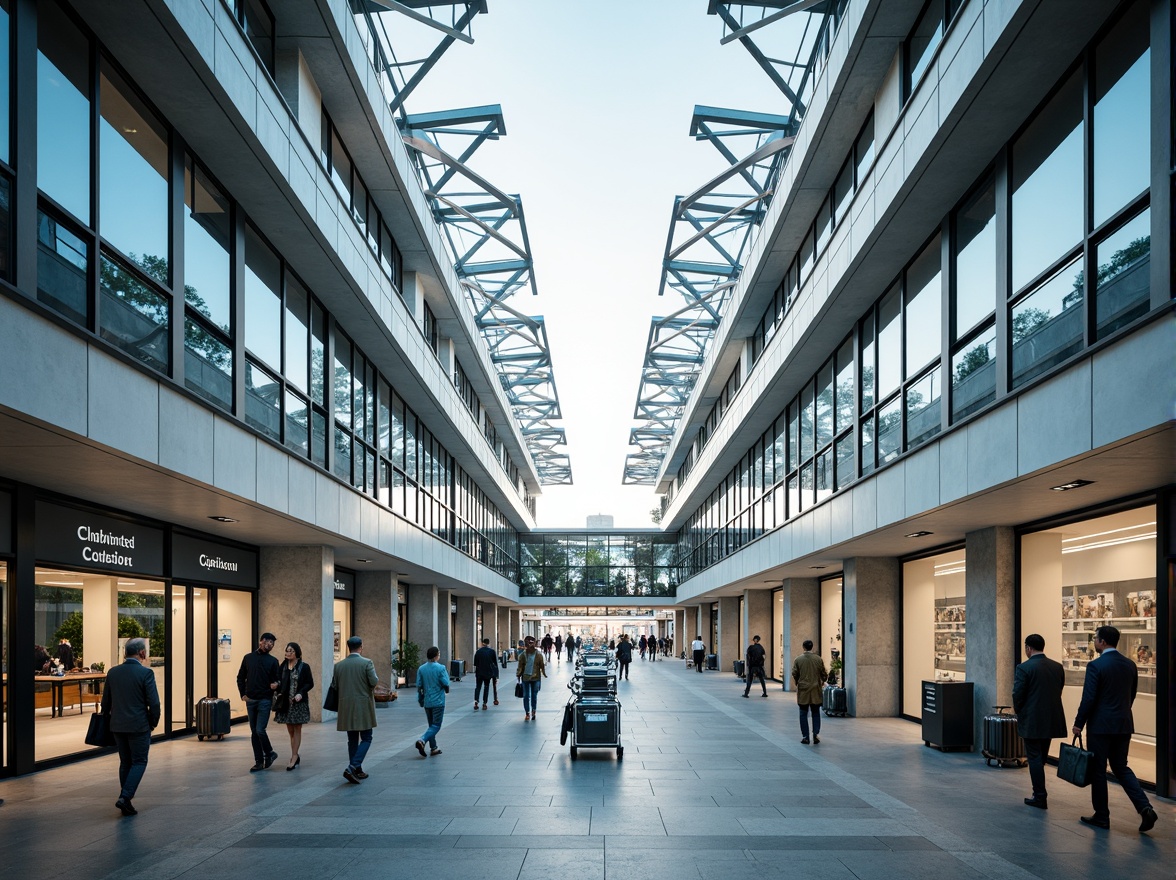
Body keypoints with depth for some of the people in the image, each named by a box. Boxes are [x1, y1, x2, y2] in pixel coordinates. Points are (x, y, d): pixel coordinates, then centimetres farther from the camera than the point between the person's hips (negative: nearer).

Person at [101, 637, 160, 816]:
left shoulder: (113, 672, 4)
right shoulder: (146, 673, -12)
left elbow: (106, 701, 10)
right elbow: (154, 702, -14)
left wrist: (107, 718, 24)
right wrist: (153, 723, 1)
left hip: (117, 726, 5)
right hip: (139, 726, -5)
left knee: (125, 763, 15)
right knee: (139, 762, 5)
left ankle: (126, 803, 18)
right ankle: (125, 797, -9)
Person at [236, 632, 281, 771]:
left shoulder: (272, 661, 2)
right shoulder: (248, 658, 9)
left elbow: (278, 679, 2)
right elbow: (240, 677, 13)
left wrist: (276, 684, -21)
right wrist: (243, 694, 3)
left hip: (265, 700, -3)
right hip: (250, 701, 3)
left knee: (260, 730, -12)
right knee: (254, 732, 6)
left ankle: (269, 753, 11)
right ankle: (259, 762, 14)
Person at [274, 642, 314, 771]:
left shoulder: (304, 667, -4)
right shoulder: (283, 666, 8)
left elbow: (310, 683, -4)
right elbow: (279, 683, 12)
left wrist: (301, 693, -18)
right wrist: (279, 691, -9)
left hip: (299, 702, -4)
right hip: (286, 702, 4)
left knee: (297, 730, 0)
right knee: (290, 730, 8)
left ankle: (294, 757, 0)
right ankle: (295, 756, 19)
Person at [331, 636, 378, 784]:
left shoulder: (339, 665, 3)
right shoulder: (367, 663, -10)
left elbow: (334, 686, 5)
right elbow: (374, 682, -15)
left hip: (346, 708, 5)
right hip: (364, 707, -4)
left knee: (352, 740, 13)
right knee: (366, 738, 3)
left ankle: (357, 771, 17)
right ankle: (353, 767, -14)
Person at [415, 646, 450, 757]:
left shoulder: (421, 669, 0)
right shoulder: (440, 668, -13)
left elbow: (419, 686, 2)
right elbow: (446, 684, -11)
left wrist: (420, 700, 14)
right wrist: (446, 690, 12)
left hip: (427, 702, 5)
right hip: (438, 701, -5)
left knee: (431, 725, 16)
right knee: (436, 725, -2)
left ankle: (433, 748, 17)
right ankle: (422, 740, -23)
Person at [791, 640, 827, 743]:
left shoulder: (798, 660, -6)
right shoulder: (818, 659, -3)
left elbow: (794, 674, -3)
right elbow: (824, 674, 2)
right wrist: (822, 681, 23)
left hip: (803, 690, -1)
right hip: (815, 690, 1)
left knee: (803, 714, 6)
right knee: (816, 713, 12)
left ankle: (805, 737, 5)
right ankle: (815, 733, -1)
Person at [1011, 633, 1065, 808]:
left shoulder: (1024, 668, -15)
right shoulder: (1057, 667, 4)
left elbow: (1018, 695, -14)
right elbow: (1059, 691, 9)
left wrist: (1018, 711, 6)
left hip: (1032, 720, -6)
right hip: (1052, 719, 6)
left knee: (1035, 758, 2)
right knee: (1041, 757, 19)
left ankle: (1040, 798, 4)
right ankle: (1039, 793, 29)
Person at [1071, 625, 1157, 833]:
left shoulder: (1096, 666, -15)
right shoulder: (1129, 665, 6)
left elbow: (1088, 698, -16)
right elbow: (1132, 695, 14)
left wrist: (1078, 723, -6)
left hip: (1100, 725, -6)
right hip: (1124, 724, 7)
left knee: (1098, 771, 5)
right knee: (1121, 767, 15)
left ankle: (1101, 817, 12)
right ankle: (1145, 807, -2)